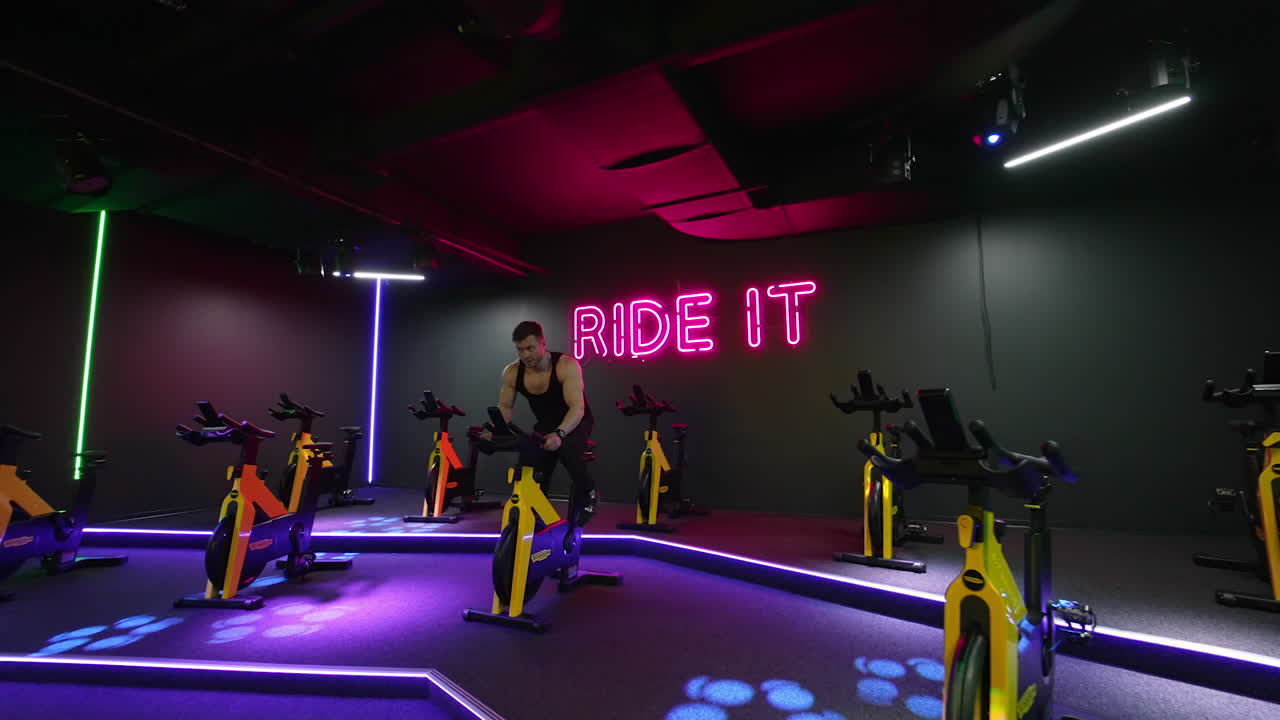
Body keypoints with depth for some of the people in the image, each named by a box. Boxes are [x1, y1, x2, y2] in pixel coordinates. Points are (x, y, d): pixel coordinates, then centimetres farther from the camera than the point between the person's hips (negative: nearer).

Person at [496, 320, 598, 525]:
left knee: (567, 450, -35)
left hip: (575, 422, -4)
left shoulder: (566, 365, -29)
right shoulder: (512, 373, -15)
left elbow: (577, 408, -37)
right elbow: (505, 407, -4)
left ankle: (587, 493, -9)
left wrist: (559, 433, -54)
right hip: (546, 424, 4)